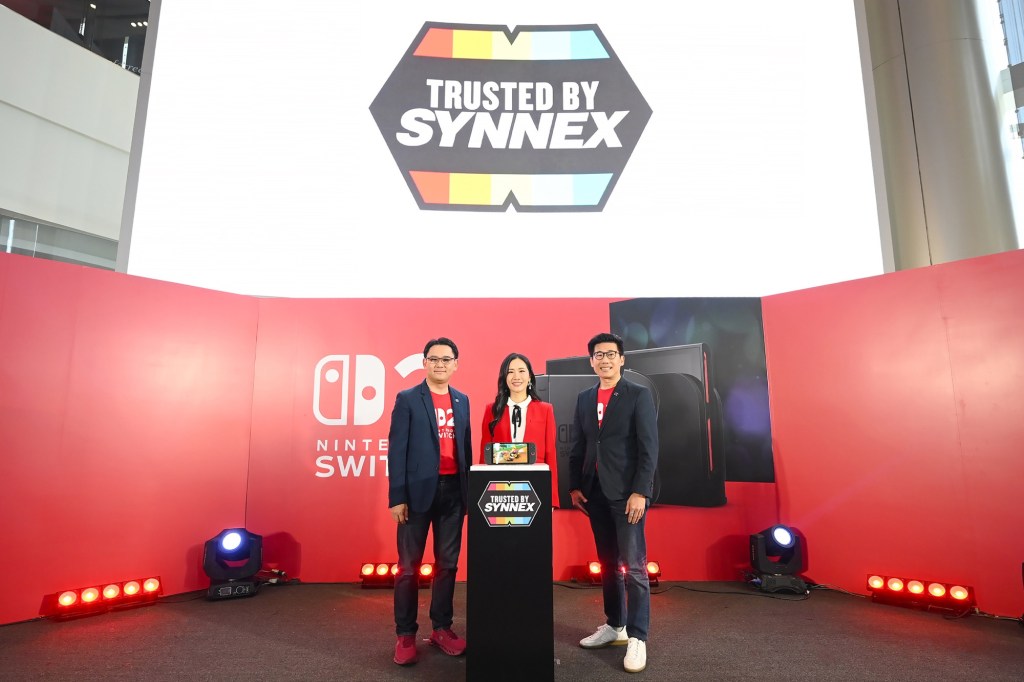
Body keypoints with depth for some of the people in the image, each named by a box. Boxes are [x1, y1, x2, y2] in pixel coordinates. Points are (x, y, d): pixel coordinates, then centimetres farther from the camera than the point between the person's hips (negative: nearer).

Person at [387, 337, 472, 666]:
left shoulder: (462, 400, 11)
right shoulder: (407, 399, -2)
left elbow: (466, 447, 12)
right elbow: (397, 450, -6)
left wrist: (469, 491, 8)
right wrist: (397, 497, -10)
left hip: (453, 490, 4)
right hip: (419, 490, -4)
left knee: (447, 563, 12)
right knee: (409, 565, 5)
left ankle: (442, 628, 26)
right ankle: (405, 634, 18)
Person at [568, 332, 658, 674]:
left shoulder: (639, 395, -4)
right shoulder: (584, 398, 11)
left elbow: (649, 448, -9)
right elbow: (578, 447, 12)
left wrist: (640, 492, -15)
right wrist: (575, 486, 6)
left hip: (627, 492, -5)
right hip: (595, 492, 5)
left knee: (634, 566, -2)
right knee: (608, 564, 14)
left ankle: (637, 637, 9)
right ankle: (615, 625, 28)